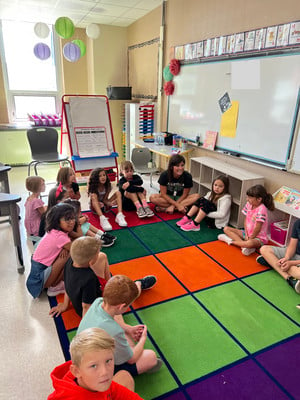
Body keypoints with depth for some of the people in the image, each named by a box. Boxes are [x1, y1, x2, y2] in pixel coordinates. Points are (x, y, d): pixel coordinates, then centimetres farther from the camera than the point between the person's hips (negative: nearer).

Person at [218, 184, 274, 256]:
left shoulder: (261, 209, -24)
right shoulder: (249, 204, -1)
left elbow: (257, 228, -22)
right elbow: (246, 220, 3)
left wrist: (250, 238, -14)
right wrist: (246, 234, -6)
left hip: (258, 238, -8)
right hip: (247, 233, 8)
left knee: (250, 243, -43)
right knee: (226, 229, -2)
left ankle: (231, 241, -17)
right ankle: (244, 245, -19)